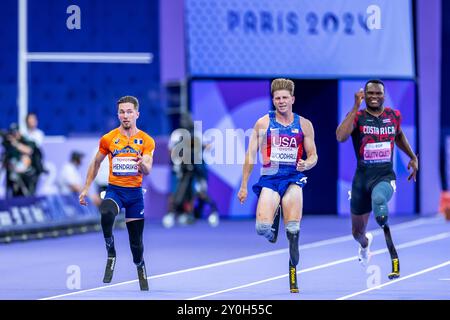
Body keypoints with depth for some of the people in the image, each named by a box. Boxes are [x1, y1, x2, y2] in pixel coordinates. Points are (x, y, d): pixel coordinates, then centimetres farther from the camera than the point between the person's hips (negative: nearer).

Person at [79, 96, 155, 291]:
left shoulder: (146, 141, 0)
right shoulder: (108, 139, 2)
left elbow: (147, 171, -9)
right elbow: (96, 163, 15)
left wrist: (143, 163, -33)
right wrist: (86, 188, 11)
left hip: (135, 192, 1)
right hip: (114, 190, -1)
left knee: (136, 241, 6)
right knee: (106, 214, -36)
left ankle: (140, 268, 33)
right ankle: (111, 254, -18)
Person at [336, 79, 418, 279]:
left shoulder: (394, 116, 4)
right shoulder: (357, 117, -5)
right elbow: (340, 137, -26)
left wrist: (413, 157, 22)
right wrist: (356, 107, -25)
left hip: (385, 176, -1)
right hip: (362, 177, 1)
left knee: (378, 199, -39)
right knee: (357, 232, 14)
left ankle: (395, 261, -32)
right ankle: (365, 244, 56)